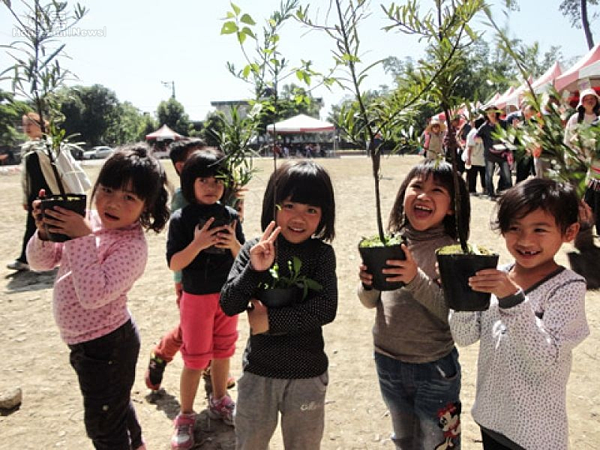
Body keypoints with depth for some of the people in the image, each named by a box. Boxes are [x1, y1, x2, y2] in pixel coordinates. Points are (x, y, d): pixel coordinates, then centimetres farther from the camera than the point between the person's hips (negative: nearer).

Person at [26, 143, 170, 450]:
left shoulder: (132, 246, -28)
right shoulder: (88, 221, -6)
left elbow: (93, 295, -38)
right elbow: (39, 262, 0)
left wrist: (82, 238, -38)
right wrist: (45, 232, -20)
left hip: (106, 347, -8)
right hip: (83, 340, 8)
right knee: (115, 401, 31)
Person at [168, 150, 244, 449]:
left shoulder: (230, 216, -2)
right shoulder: (181, 219, -11)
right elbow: (174, 264, -13)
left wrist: (234, 244, -20)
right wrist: (197, 244, -28)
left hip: (227, 296, 4)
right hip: (196, 298, -3)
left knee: (222, 352, 18)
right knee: (195, 360, 7)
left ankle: (219, 401, 40)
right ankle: (185, 416, 26)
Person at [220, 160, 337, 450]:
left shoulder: (322, 253, -10)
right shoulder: (254, 250, -8)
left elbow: (326, 309, -20)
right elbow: (228, 306, -13)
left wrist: (270, 320, -20)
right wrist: (254, 269, -28)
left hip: (308, 375, -1)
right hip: (258, 371, 1)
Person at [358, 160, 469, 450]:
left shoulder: (452, 251, -17)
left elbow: (453, 315, -22)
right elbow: (370, 302, 3)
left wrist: (416, 279, -34)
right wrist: (368, 284, -18)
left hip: (434, 369, -4)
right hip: (387, 361, 4)